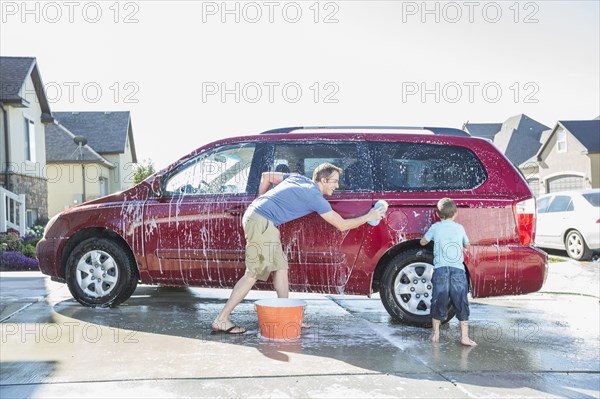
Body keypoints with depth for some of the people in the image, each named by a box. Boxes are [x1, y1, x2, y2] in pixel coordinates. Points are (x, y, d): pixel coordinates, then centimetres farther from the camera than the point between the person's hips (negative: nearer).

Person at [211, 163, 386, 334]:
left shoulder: (298, 178, 16)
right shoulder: (315, 196, -6)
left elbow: (266, 176, 24)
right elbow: (342, 225, 0)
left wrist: (261, 201, 28)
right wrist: (368, 217, 12)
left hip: (252, 214, 9)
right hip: (262, 223, -9)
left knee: (280, 267, 12)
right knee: (253, 273, -6)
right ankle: (221, 320, -4)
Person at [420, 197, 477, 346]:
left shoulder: (435, 227, 8)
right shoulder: (460, 228, 13)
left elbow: (423, 242, 20)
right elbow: (467, 245, 29)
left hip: (440, 270, -1)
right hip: (458, 271, 1)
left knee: (438, 302, 10)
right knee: (461, 303, 5)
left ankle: (435, 333, 18)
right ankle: (464, 336, 2)